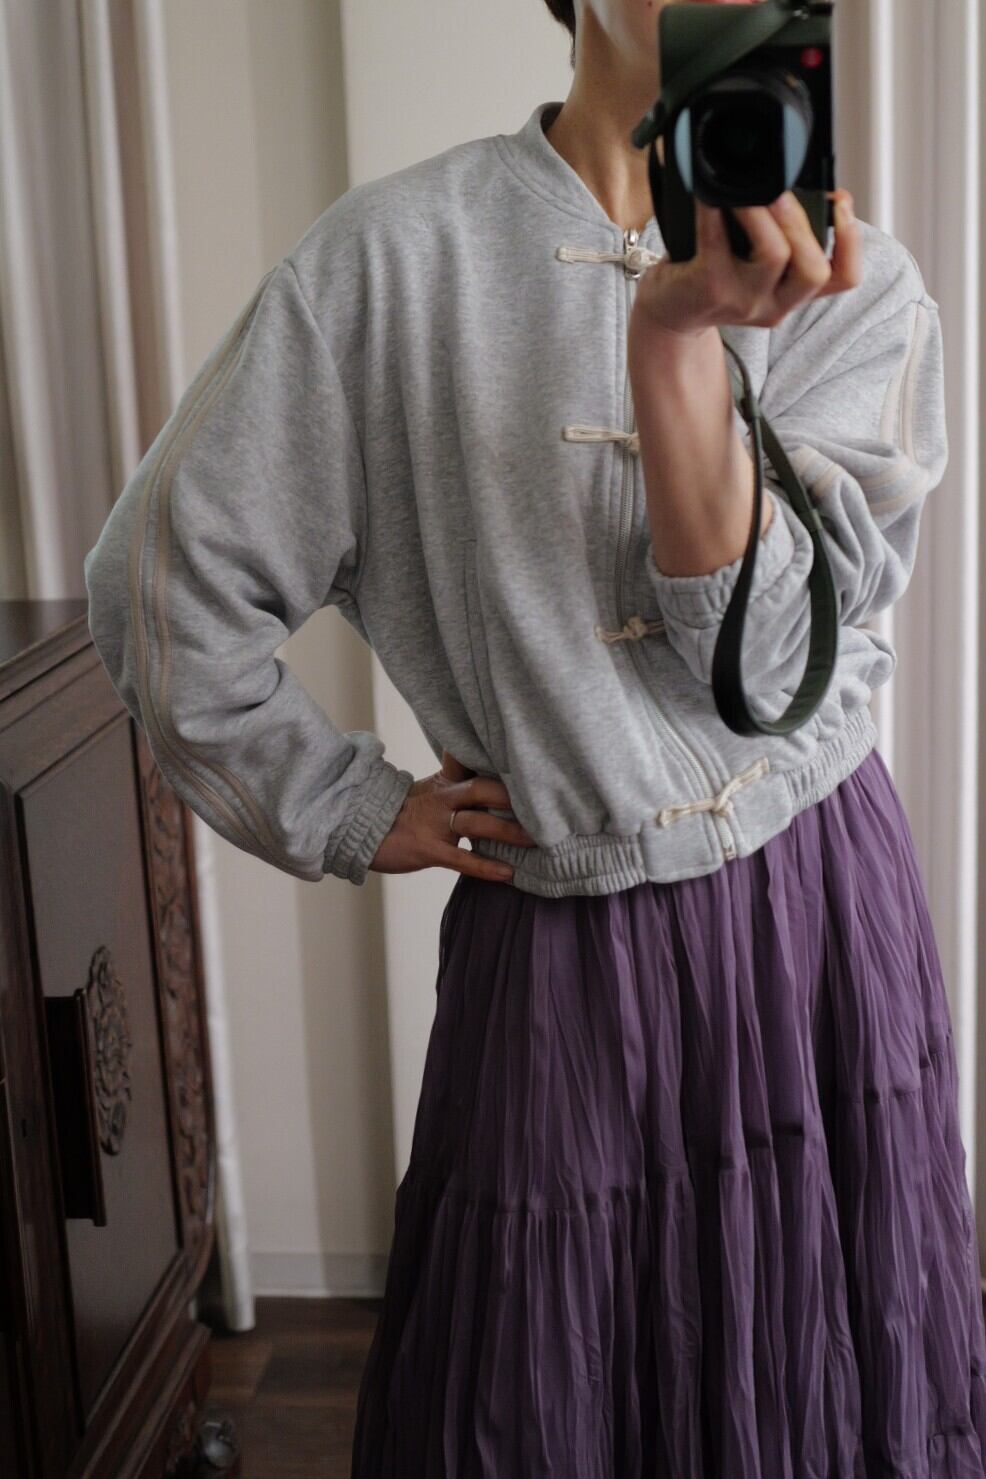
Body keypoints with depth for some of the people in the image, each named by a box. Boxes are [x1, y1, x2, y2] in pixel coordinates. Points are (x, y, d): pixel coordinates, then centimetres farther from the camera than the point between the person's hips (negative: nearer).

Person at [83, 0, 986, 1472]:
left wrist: (680, 330, -24)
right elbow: (168, 578, -1)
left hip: (819, 910, 2)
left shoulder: (857, 284, -1)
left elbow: (760, 654, -14)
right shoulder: (394, 257, -6)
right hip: (558, 946, -2)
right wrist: (350, 810, 1)